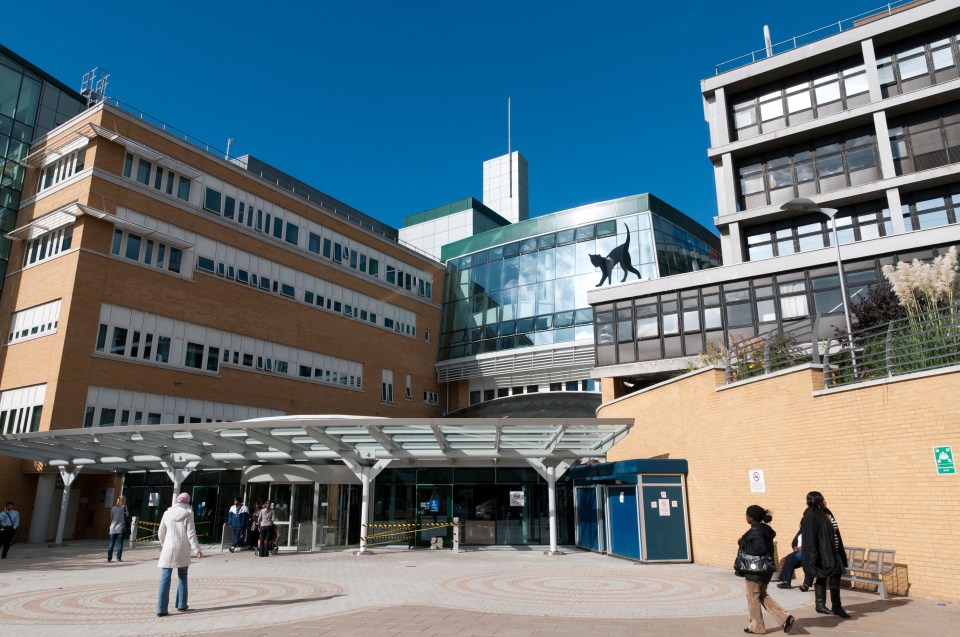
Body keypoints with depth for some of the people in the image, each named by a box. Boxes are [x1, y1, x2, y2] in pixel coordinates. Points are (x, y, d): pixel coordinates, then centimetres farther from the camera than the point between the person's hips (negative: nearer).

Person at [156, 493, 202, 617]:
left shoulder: (168, 512, 4)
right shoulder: (188, 513, -4)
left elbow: (161, 532, 11)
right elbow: (191, 533, -8)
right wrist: (197, 549, -5)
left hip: (168, 549, 1)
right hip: (183, 550, -1)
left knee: (165, 578, 1)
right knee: (182, 576, 15)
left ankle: (161, 609, -5)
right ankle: (181, 604, 18)